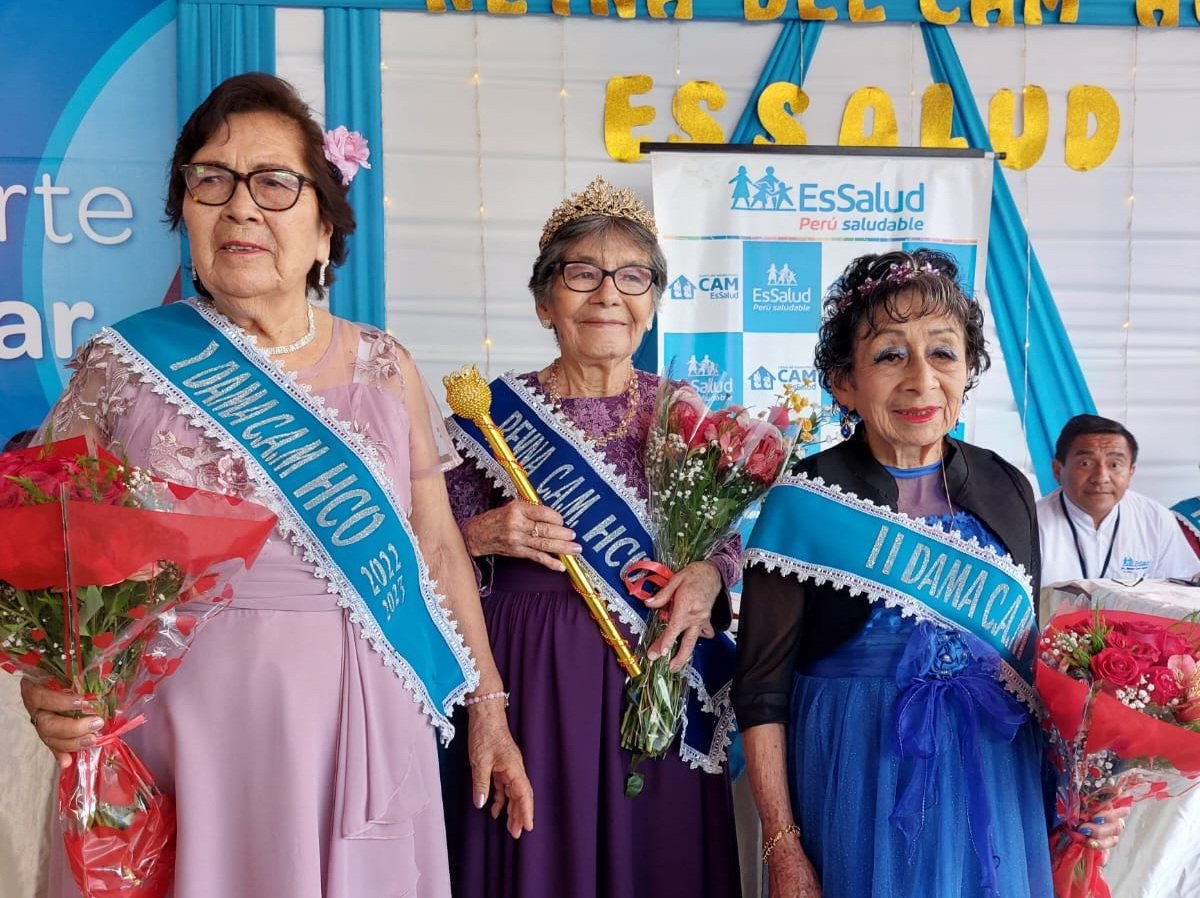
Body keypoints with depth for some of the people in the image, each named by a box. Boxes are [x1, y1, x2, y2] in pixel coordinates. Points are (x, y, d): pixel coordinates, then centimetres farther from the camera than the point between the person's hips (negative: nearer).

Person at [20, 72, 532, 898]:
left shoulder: (384, 368, 4)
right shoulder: (121, 367, 0)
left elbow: (438, 548, 9)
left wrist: (489, 709, 11)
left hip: (356, 729, 2)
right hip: (175, 729, -1)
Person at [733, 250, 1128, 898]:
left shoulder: (1008, 491, 1)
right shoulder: (801, 506, -11)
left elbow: (1029, 654, 11)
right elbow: (762, 694, -9)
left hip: (997, 793, 4)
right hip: (857, 797, -4)